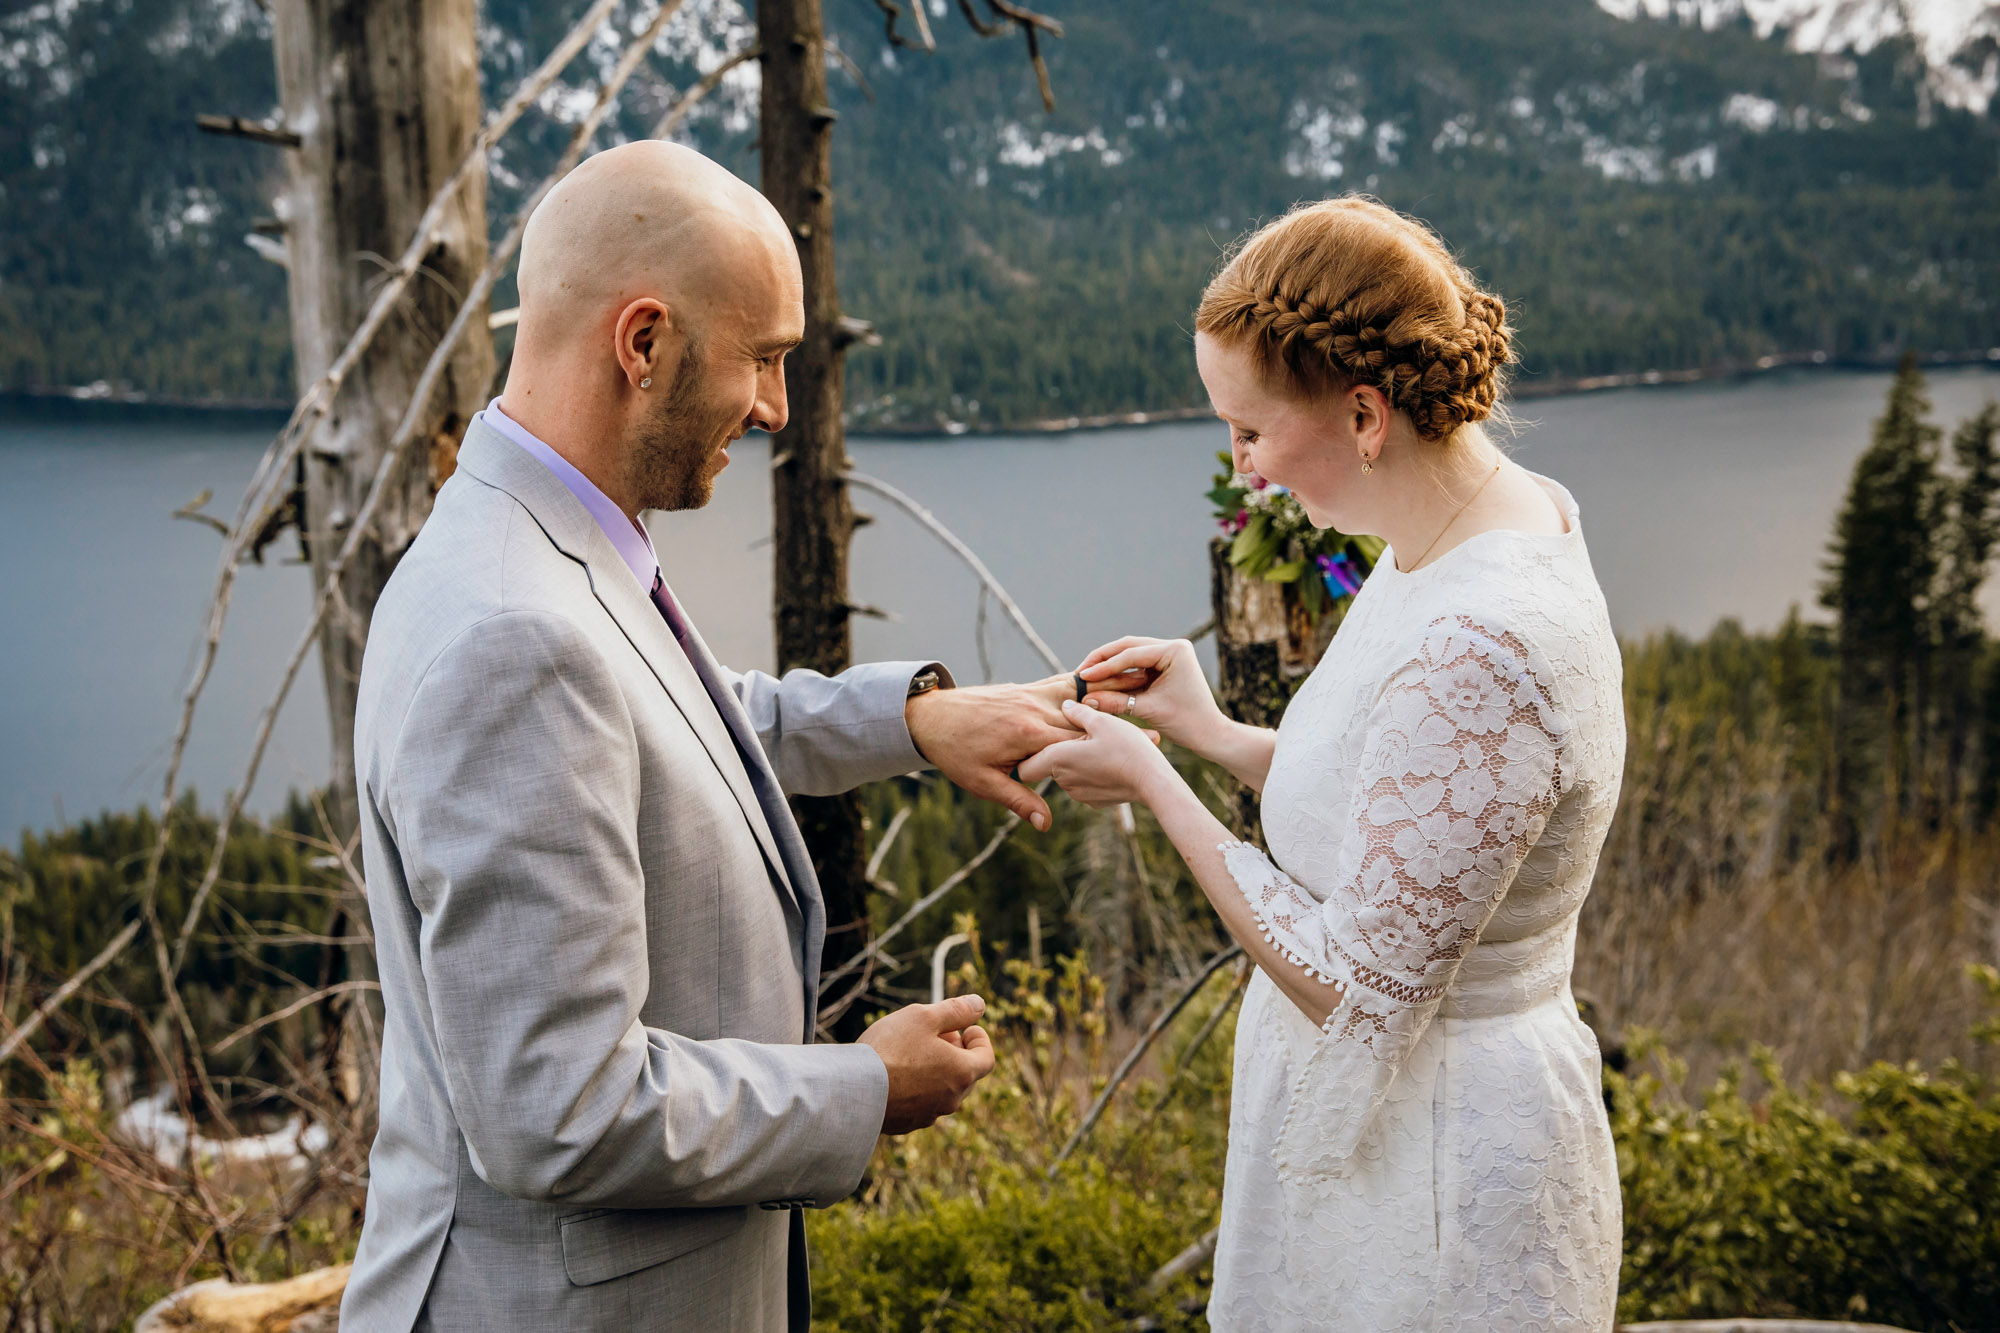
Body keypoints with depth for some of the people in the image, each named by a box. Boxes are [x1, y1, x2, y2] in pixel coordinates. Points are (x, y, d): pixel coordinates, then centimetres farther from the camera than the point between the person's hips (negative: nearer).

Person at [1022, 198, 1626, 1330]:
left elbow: (1358, 987, -24)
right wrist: (1211, 732, 4)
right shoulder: (1512, 511, -1)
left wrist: (1152, 782, -16)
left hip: (1432, 1180, -9)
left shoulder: (1480, 648, -31)